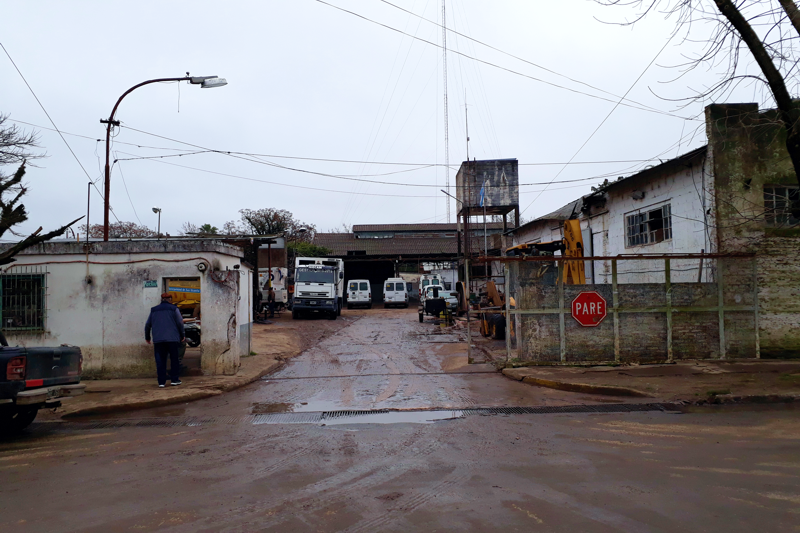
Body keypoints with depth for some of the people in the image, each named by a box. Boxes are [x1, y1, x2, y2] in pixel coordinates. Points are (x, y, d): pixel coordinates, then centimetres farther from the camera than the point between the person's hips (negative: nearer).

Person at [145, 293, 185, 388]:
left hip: (158, 340, 3)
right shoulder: (174, 309, 3)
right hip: (172, 339, -3)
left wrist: (147, 337, 28)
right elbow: (180, 323, -3)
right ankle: (174, 379, 5)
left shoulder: (153, 310, 15)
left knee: (160, 361, 4)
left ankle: (161, 382, 1)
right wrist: (182, 335, 6)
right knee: (174, 359, 6)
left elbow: (147, 325, 17)